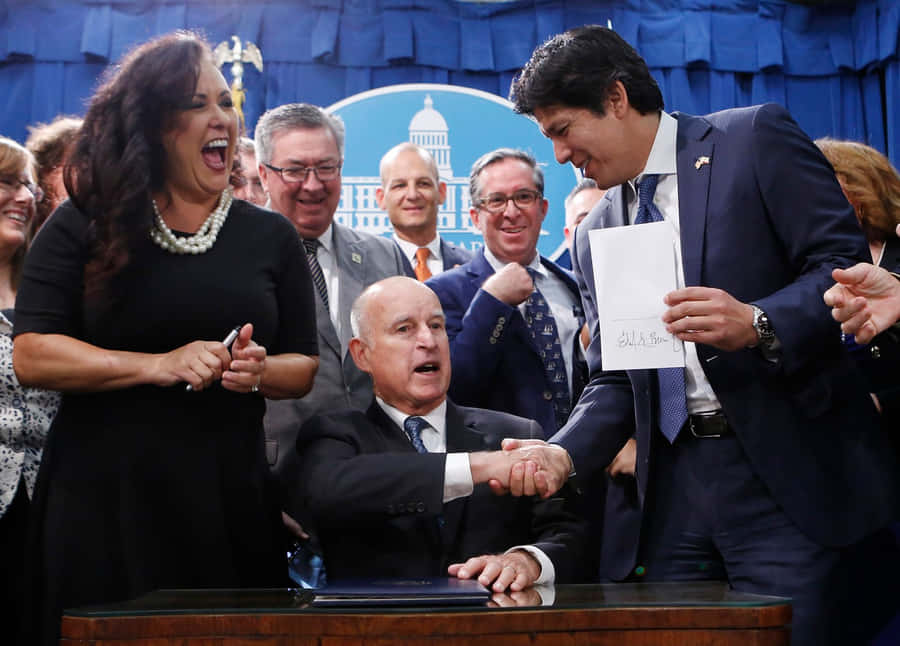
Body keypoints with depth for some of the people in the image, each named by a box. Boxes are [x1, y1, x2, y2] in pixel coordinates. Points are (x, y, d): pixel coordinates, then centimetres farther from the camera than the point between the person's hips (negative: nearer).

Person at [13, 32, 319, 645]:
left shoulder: (270, 236, 8)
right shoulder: (85, 226, 1)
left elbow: (305, 366, 10)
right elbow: (32, 356, -7)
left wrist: (258, 370, -12)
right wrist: (157, 365, -18)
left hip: (230, 503, 2)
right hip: (103, 500, -2)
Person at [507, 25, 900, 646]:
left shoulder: (755, 138, 0)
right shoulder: (594, 235, 16)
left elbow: (847, 264, -7)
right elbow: (613, 382, 14)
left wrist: (757, 325, -23)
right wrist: (560, 455, -4)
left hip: (789, 472, -5)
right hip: (673, 488, 5)